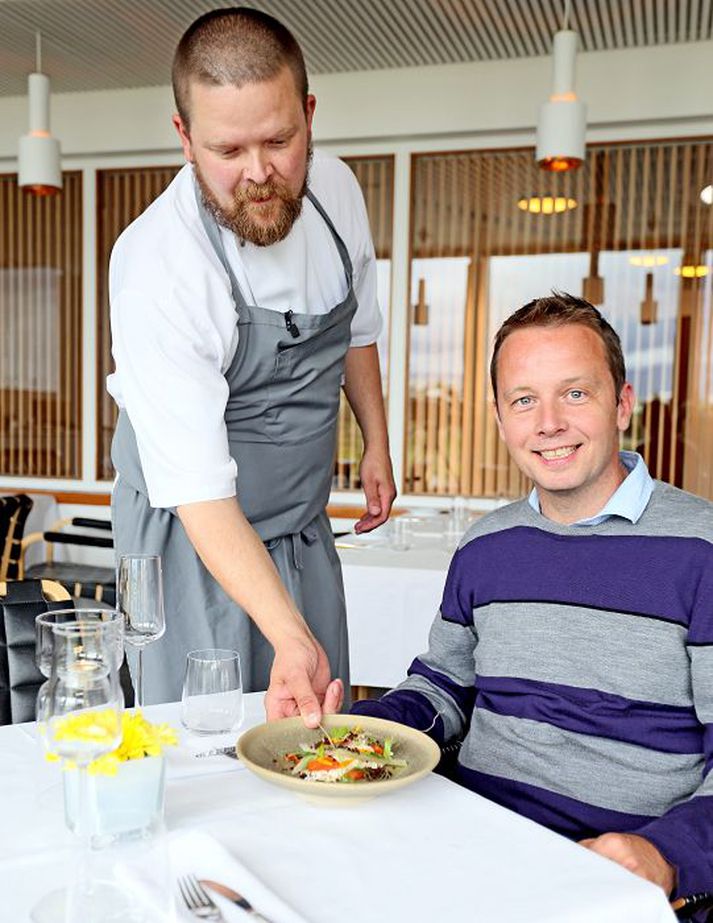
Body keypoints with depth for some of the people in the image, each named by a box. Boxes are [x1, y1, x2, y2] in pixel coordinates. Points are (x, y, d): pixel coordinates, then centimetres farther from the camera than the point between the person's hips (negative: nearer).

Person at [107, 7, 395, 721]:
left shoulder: (334, 189, -9)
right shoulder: (155, 268, -29)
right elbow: (199, 488, -31)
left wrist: (377, 444, 12)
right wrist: (290, 637, -39)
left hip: (304, 525, 6)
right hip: (195, 532, -5)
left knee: (323, 731, 15)